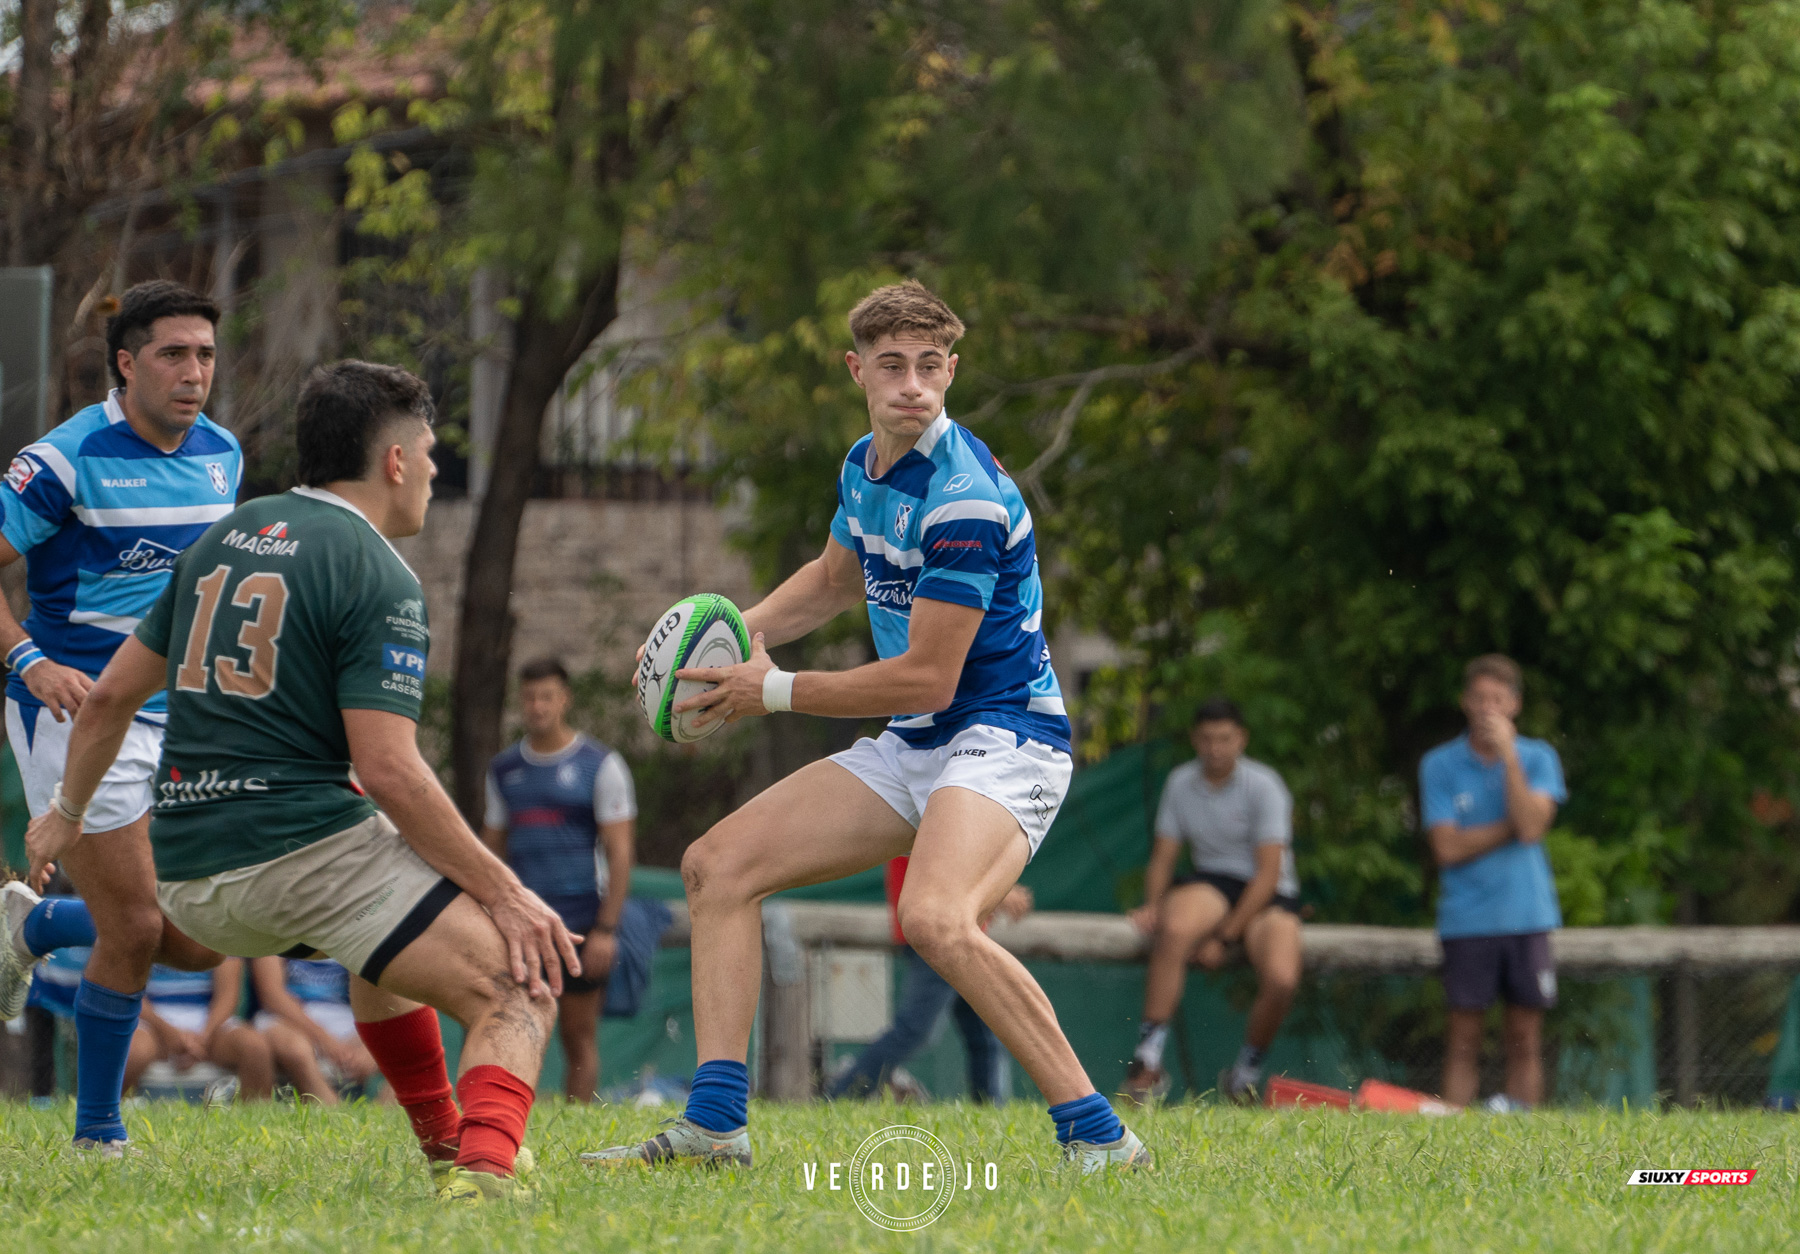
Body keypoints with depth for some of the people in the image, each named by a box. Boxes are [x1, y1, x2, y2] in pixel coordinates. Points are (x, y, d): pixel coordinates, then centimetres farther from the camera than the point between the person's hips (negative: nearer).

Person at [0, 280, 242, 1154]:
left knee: (201, 940, 2)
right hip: (80, 714, -7)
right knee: (135, 931, -9)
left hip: (178, 720, 7)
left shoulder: (221, 454, 8)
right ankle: (97, 1132, 9)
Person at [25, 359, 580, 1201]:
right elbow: (387, 769, -16)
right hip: (301, 847, -8)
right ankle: (483, 1168, -37)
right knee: (516, 989, -12)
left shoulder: (227, 536, 16)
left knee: (388, 944, 37)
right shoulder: (378, 579, -7)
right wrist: (505, 894, -12)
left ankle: (443, 1143, 42)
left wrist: (69, 810, 37)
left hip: (187, 878, 8)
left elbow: (111, 695, 21)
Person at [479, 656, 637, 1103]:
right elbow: (492, 850, 18)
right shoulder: (504, 770, 13)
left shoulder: (599, 765, 0)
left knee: (579, 1037, -1)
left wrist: (606, 928, -11)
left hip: (581, 927, -3)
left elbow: (620, 852, -4)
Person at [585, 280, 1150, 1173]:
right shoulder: (865, 466, 7)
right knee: (718, 864, 5)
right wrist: (742, 630, 10)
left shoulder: (964, 497, -22)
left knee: (934, 919, -36)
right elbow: (837, 579, 29)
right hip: (911, 750, 10)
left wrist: (775, 693, -12)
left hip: (1005, 739, -10)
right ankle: (713, 1125, 3)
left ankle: (1098, 1138, -31)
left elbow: (926, 679, -20)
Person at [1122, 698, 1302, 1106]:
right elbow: (1162, 858, 10)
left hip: (1268, 896, -2)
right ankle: (1148, 1060, -35)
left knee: (1281, 978, -31)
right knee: (1174, 930, -35)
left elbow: (1269, 872, -13)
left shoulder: (1263, 786, -9)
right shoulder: (1181, 783, 4)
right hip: (1210, 885, 2)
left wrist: (1225, 937, -18)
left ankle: (1246, 1072, -2)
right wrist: (1153, 906, -12)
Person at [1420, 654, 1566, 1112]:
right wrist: (1511, 827, -8)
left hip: (1527, 915, 1)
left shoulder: (1537, 758, 5)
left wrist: (1508, 755, -11)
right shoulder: (1440, 765, 3)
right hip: (1466, 918, -1)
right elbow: (1448, 847, -6)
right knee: (1464, 1039, -3)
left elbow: (1532, 827, -11)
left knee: (1524, 1038, 1)